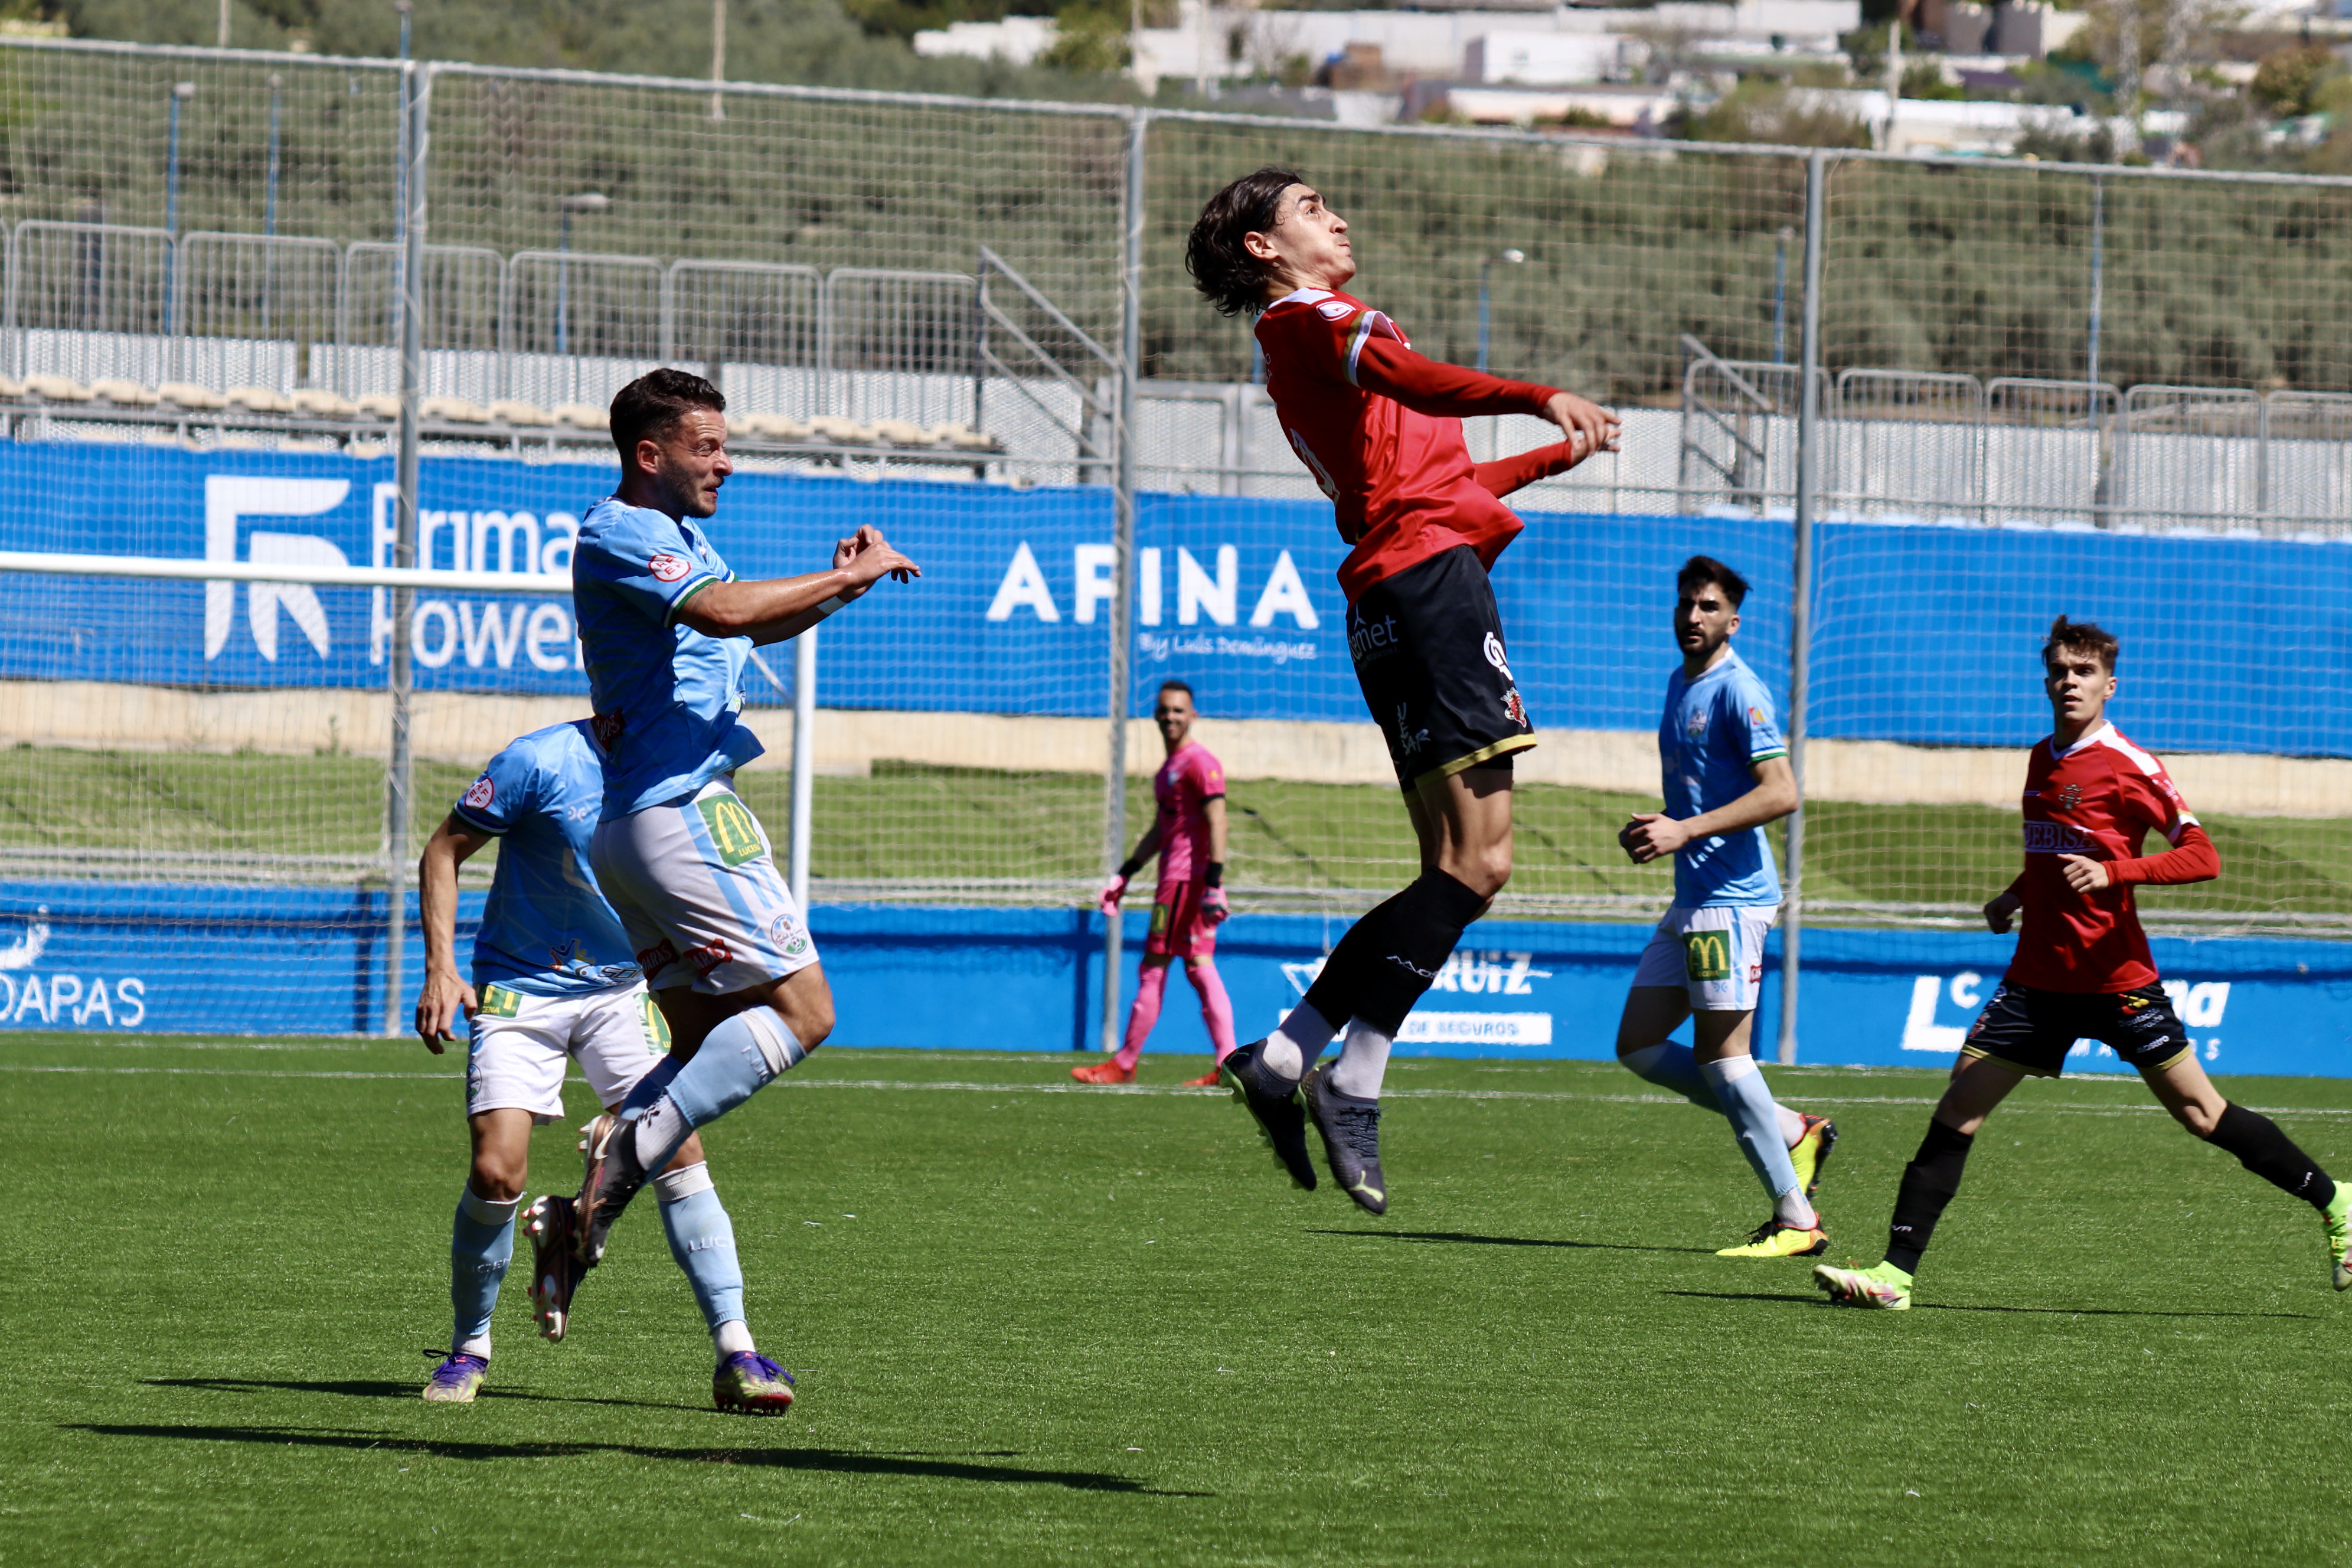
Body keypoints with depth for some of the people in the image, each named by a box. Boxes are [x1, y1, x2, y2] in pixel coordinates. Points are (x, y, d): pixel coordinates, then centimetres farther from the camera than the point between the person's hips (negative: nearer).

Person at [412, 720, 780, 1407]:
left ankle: (735, 1350, -10)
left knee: (678, 1150, -13)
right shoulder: (542, 762, -17)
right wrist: (441, 970, -18)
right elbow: (444, 852, -9)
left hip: (621, 989, 3)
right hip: (519, 988, -3)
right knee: (497, 1172, -15)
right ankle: (469, 1350, 9)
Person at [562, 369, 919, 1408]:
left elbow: (756, 625, 34)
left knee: (706, 1047, 9)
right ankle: (637, 1142, -21)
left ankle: (592, 1206, -2)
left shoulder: (676, 534, 22)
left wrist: (832, 589, 13)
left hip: (634, 828, 10)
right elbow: (721, 611, -26)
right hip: (679, 808, -10)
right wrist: (850, 577, -17)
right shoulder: (619, 536, -10)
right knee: (800, 1008, -13)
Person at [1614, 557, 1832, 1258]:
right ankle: (1794, 1133, 14)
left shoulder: (1737, 690, -12)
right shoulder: (1682, 683, 18)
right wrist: (1658, 828, 15)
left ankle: (1796, 1220, -5)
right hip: (1691, 901, 10)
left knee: (1722, 1057, -10)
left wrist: (1686, 831, -22)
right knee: (1639, 1047, 8)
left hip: (1731, 896, -10)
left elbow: (1780, 792, -21)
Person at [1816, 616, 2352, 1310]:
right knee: (1958, 1109, -5)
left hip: (2117, 979, -6)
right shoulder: (2042, 760, 12)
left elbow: (2203, 857, -16)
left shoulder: (2127, 767, -10)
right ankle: (1895, 1274, -5)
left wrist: (2113, 874, -26)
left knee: (2200, 1112, 0)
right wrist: (2015, 896, 14)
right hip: (2040, 978, 6)